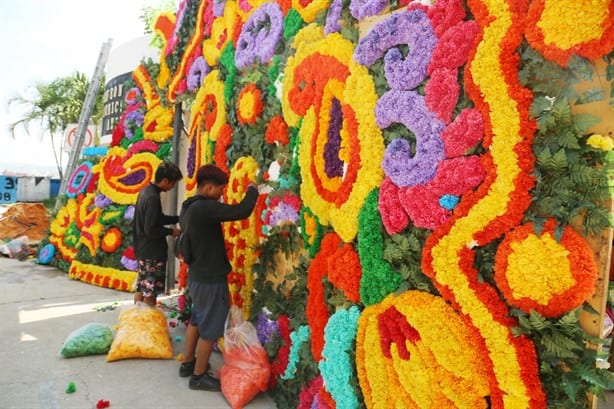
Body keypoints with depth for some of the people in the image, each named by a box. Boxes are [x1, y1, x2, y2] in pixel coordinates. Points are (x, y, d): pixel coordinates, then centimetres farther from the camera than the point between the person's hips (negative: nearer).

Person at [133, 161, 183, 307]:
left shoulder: (146, 191, 8)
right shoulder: (153, 198, -22)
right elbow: (151, 230, -24)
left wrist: (179, 218, 10)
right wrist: (171, 231, -10)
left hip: (143, 250, 10)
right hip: (152, 253, -10)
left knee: (141, 289, 17)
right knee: (151, 293, -1)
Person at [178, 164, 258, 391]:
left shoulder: (188, 208, 6)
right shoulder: (205, 207, -25)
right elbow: (242, 211, -30)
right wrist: (252, 190, -13)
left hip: (196, 275, 10)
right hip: (211, 279, -9)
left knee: (197, 320, 24)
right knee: (210, 328, 6)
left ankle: (187, 364, 39)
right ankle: (199, 376, 21)